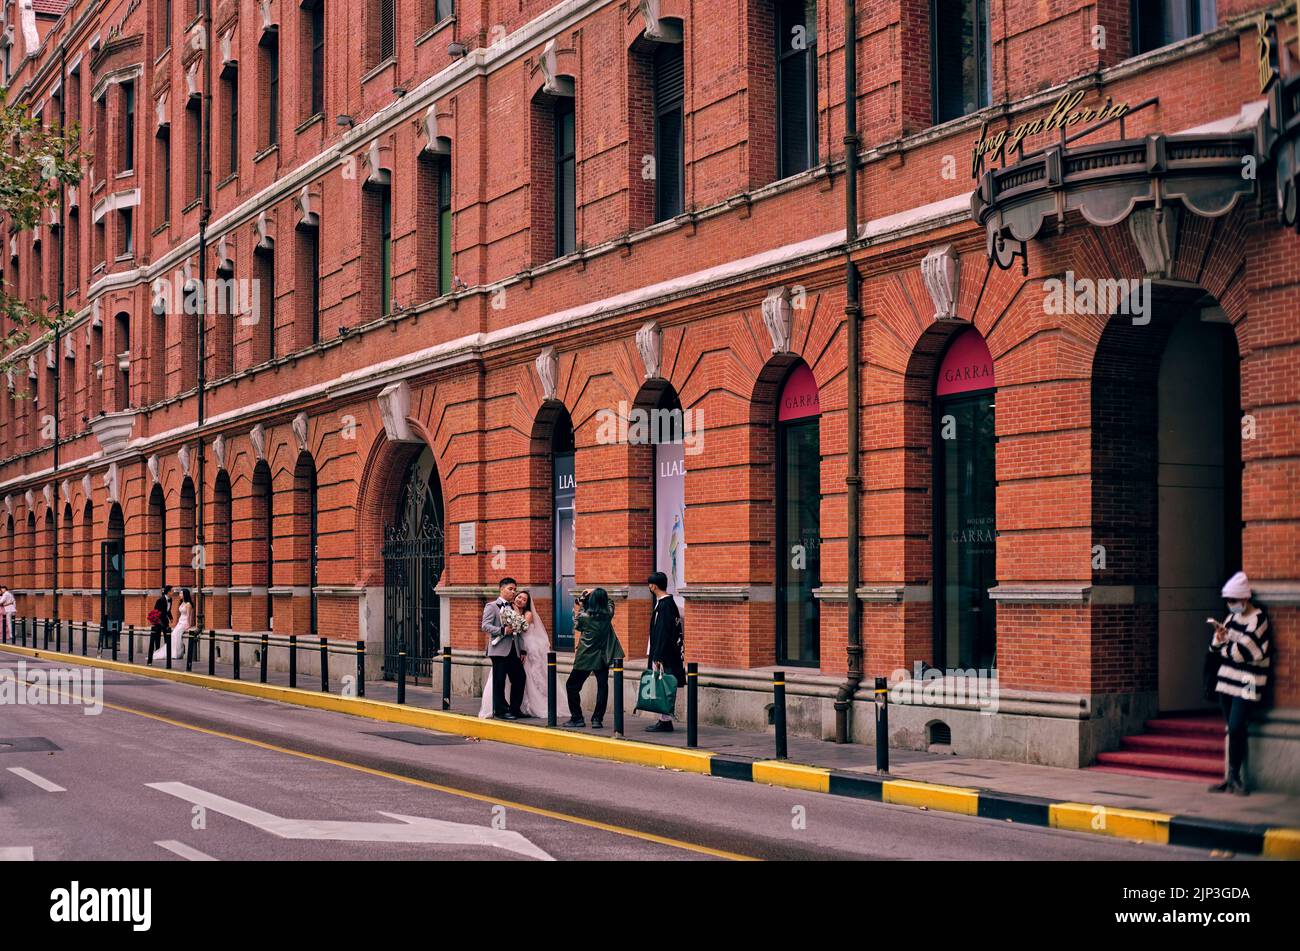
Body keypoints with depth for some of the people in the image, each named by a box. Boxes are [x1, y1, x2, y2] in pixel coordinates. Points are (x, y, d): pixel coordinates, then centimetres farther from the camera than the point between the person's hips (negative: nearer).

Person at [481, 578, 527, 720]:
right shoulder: (492, 606, -1)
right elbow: (485, 626, -11)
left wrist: (522, 650, 14)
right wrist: (503, 631, -21)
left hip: (514, 651, 7)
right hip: (500, 650, -7)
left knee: (519, 678, 5)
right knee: (499, 681, -3)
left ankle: (515, 709, 16)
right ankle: (500, 711, 4)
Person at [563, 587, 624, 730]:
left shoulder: (584, 616, -14)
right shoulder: (608, 614, -6)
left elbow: (577, 626, 9)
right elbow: (610, 603, 17)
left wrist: (577, 610, 18)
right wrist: (595, 593, 16)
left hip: (585, 658, -2)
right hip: (603, 657, 2)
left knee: (571, 686, 11)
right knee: (602, 687, 8)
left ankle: (577, 718, 10)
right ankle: (597, 719, 0)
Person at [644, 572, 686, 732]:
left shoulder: (664, 605, -16)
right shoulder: (668, 602, 15)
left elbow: (663, 633, -21)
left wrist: (657, 657, -21)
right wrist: (652, 653, 21)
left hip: (665, 654, -10)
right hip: (667, 653, 10)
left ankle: (665, 722, -4)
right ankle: (664, 720, 16)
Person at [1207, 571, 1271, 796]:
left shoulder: (1258, 619, -10)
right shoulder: (1233, 617, 13)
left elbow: (1244, 650, -18)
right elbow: (1216, 648, 14)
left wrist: (1223, 646, -2)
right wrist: (1219, 637, -8)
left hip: (1247, 684, -7)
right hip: (1228, 680, 7)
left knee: (1236, 728, -12)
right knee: (1233, 730, 7)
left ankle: (1234, 777, -3)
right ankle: (1232, 778, 10)